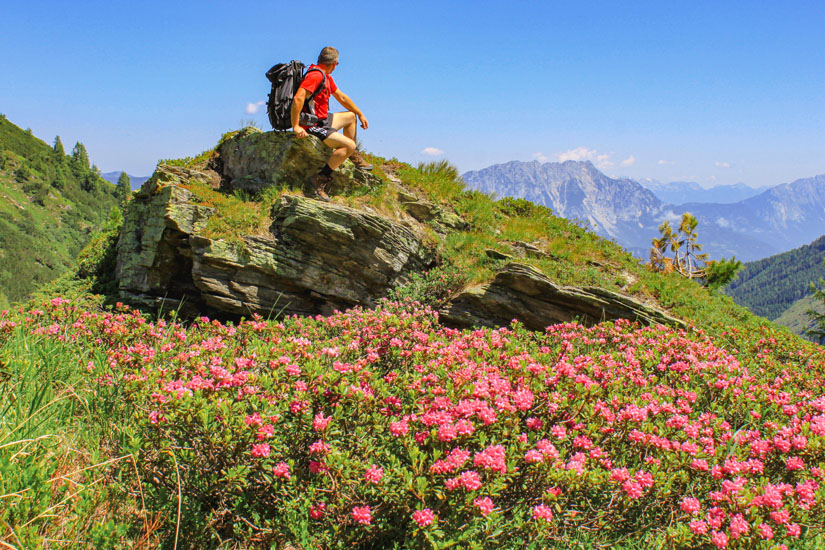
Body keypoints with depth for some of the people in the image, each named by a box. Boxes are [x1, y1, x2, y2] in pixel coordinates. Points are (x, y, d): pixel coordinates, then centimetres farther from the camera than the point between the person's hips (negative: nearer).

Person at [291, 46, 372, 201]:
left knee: (351, 116, 27)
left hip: (323, 120, 11)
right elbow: (298, 98, -31)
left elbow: (341, 97, 26)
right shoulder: (316, 75, -21)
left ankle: (354, 157, 35)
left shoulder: (326, 76, 13)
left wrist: (360, 114, 30)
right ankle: (321, 179, -21)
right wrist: (296, 127, -30)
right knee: (349, 145, -23)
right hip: (312, 125, -11)